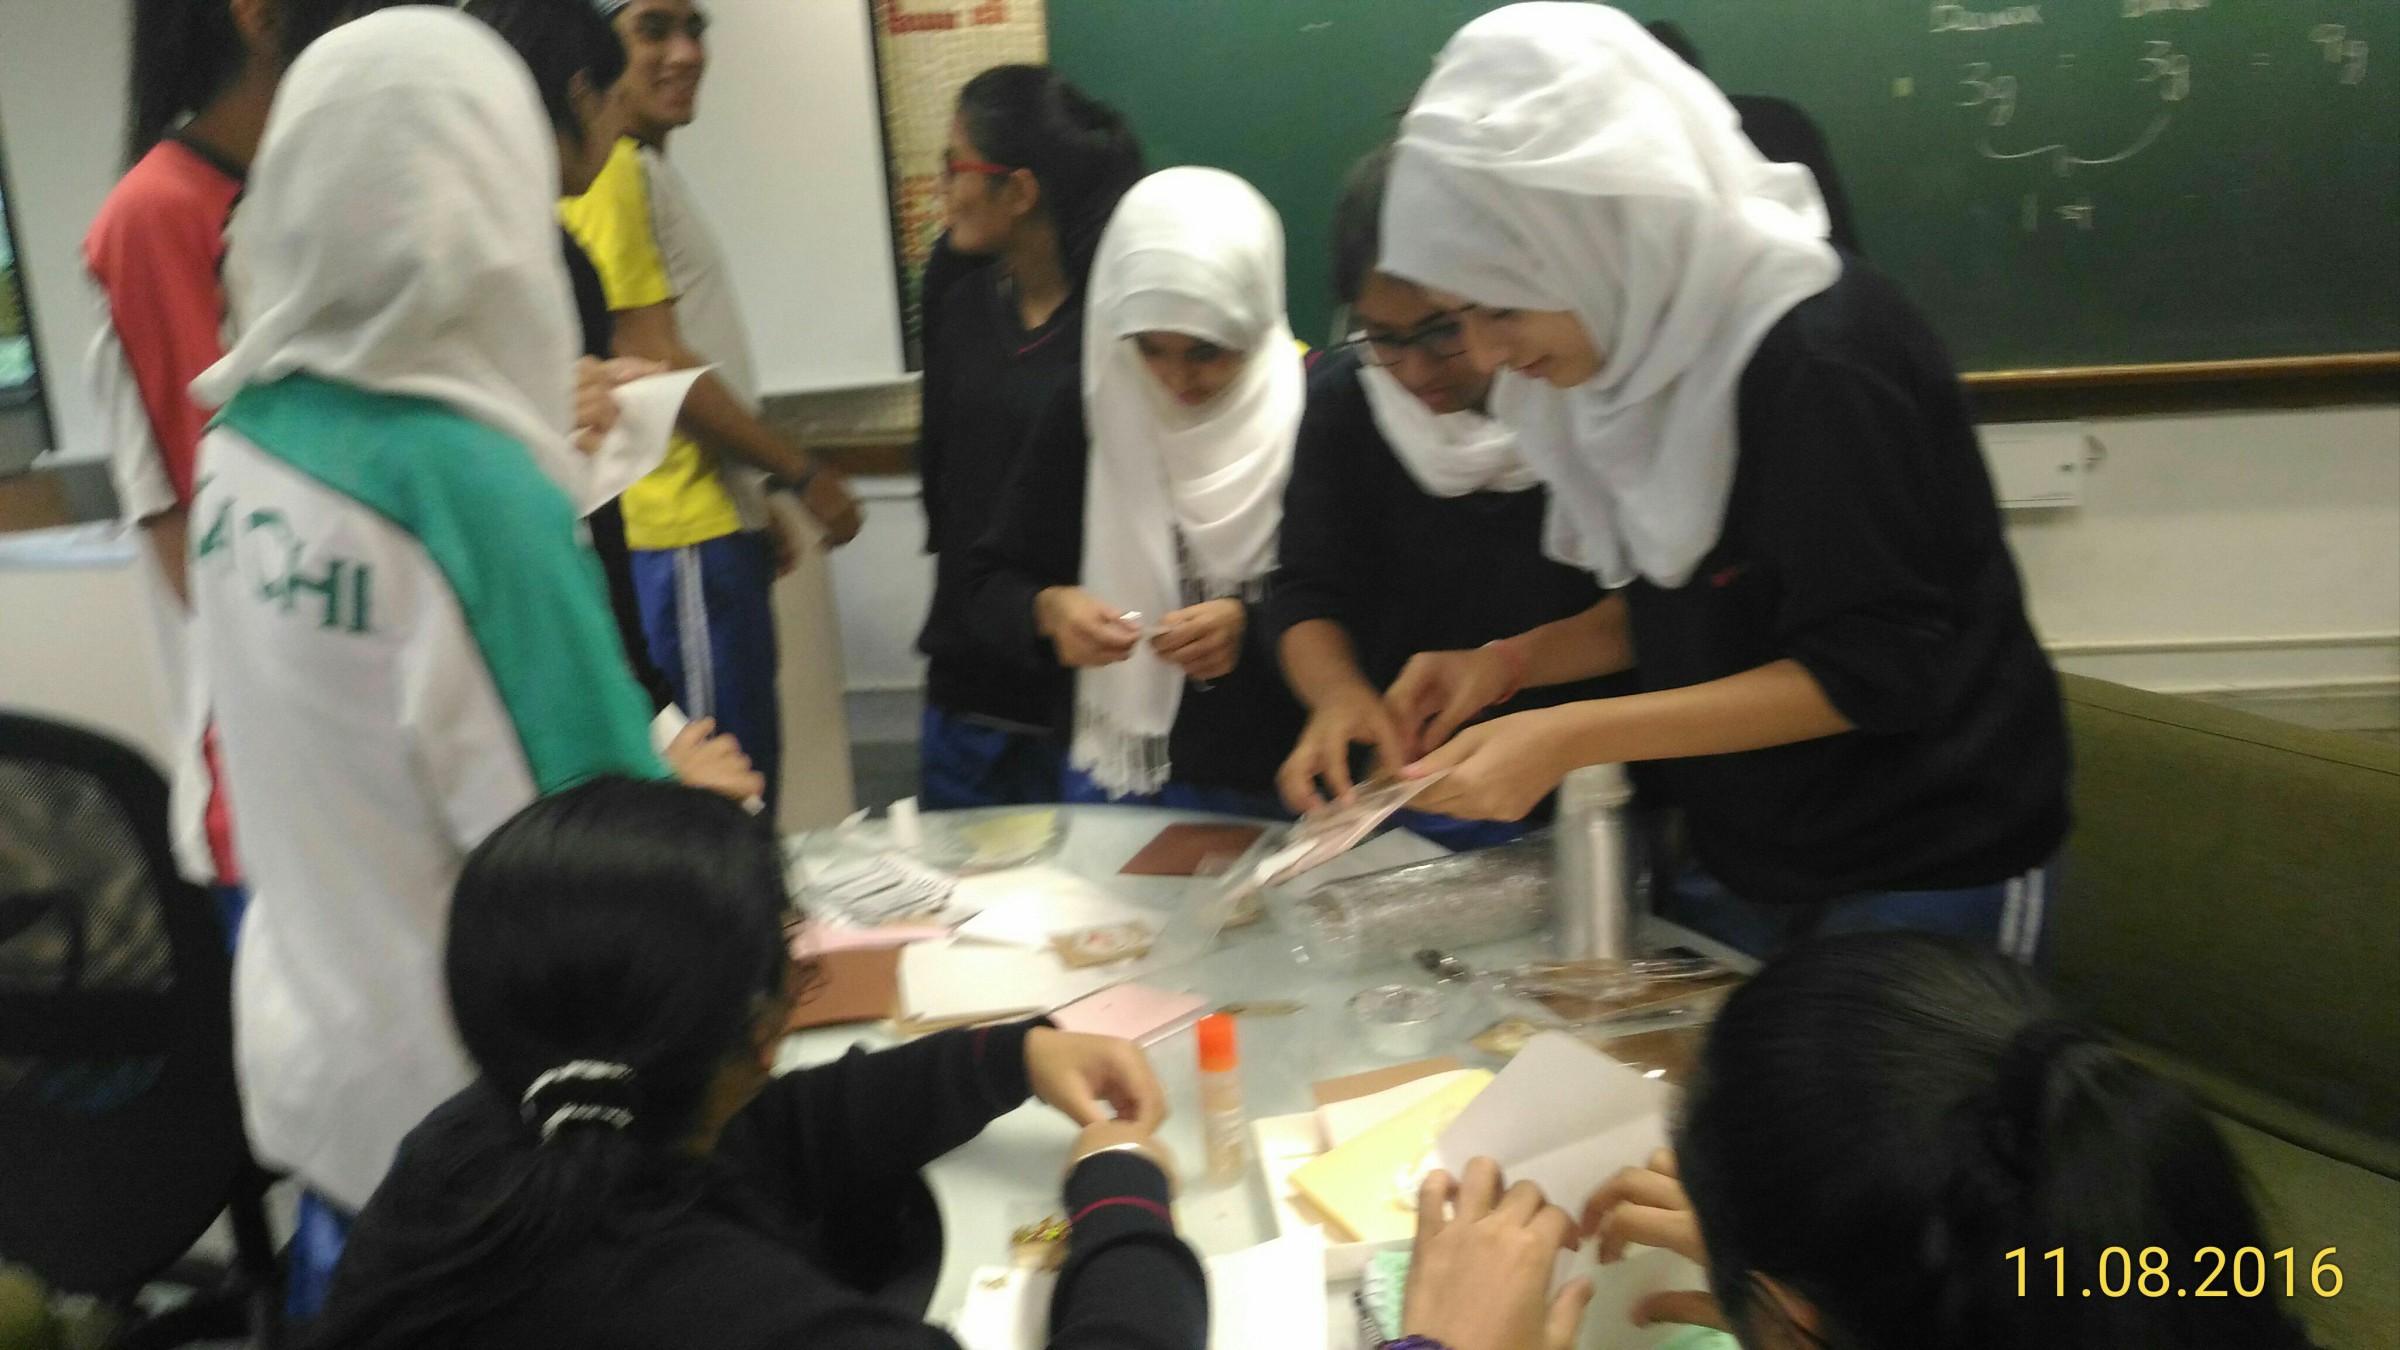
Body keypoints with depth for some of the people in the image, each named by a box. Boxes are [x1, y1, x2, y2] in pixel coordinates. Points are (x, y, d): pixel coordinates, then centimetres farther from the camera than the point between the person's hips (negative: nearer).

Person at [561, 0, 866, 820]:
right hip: (679, 539, -10)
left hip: (707, 529, 10)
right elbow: (652, 361, -17)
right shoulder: (611, 170, -12)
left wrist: (757, 509, 22)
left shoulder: (645, 171, 19)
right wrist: (802, 473, -9)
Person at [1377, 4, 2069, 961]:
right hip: (1739, 866, 7)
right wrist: (1512, 661, -4)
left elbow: (1872, 670, -23)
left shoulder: (1816, 359, -24)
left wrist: (1570, 736, -26)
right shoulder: (1642, 345, -1)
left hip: (1921, 882, -7)